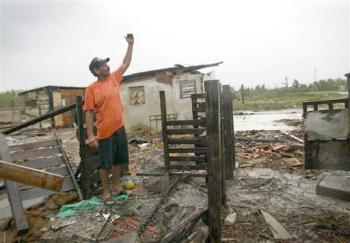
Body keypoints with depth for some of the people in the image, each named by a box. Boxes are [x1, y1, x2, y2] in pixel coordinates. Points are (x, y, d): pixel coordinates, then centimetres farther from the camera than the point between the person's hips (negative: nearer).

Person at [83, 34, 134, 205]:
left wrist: (130, 44, 13)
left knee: (118, 160, 15)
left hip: (120, 128, 6)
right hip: (105, 132, -6)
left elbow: (126, 63, 17)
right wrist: (90, 135, -15)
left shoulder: (114, 78, 7)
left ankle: (116, 188, 31)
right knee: (106, 164, 5)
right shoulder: (91, 88, -9)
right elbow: (89, 113, -10)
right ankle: (106, 193, 22)